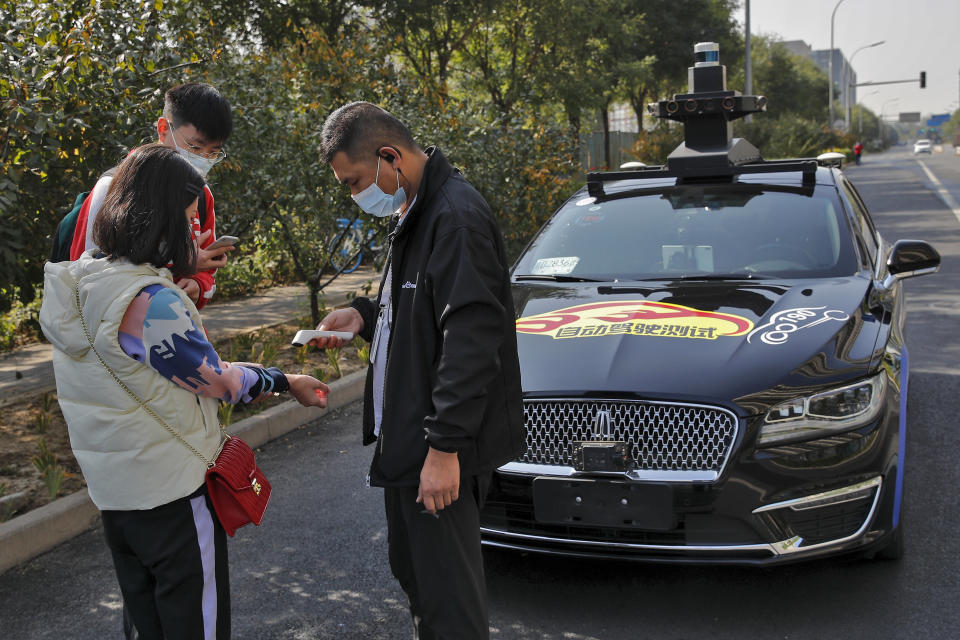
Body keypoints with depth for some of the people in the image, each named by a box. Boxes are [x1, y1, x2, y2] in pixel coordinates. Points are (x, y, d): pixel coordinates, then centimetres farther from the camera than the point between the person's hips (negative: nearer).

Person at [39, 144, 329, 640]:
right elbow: (218, 382, -16)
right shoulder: (151, 301, -26)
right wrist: (286, 383, -1)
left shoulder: (77, 284, 1)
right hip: (172, 491, -8)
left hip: (112, 488, 8)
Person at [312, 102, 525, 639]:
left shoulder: (456, 217, -20)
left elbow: (471, 341, -25)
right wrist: (365, 315, 9)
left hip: (442, 451, -11)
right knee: (415, 571, 22)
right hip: (408, 434, 11)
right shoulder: (416, 210, 13)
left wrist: (445, 446, -24)